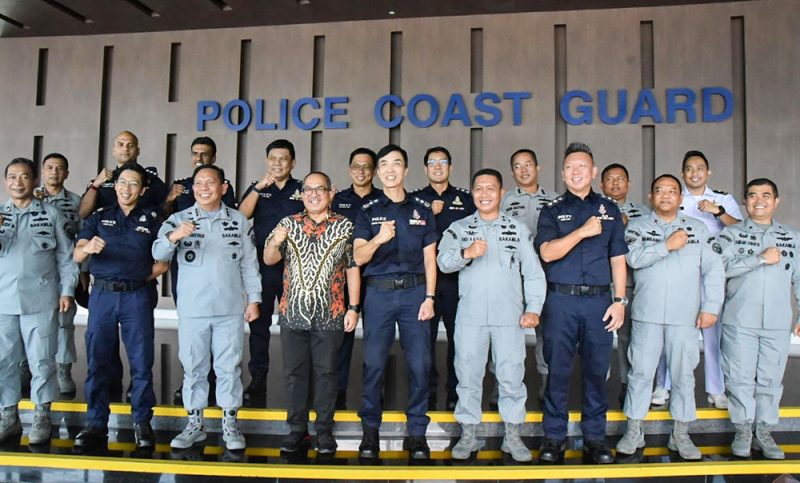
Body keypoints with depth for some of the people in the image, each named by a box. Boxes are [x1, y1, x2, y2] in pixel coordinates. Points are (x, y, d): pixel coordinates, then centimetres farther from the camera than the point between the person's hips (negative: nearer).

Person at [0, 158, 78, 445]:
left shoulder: (51, 214, 3)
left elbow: (66, 256, 5)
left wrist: (67, 290, -2)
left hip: (40, 300, -2)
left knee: (41, 361, 2)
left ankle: (41, 418, 12)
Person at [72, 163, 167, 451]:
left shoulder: (151, 220, 8)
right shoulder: (99, 218, 10)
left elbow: (162, 263, 8)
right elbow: (77, 255, -4)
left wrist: (141, 279, -2)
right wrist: (89, 247, -25)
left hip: (138, 297, -1)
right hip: (102, 295, 1)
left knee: (141, 360, -1)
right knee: (98, 360, 3)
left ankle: (142, 423, 8)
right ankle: (96, 424, 10)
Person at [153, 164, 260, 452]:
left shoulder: (239, 221, 4)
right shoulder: (178, 220, 0)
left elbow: (249, 263, 7)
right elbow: (159, 254, -11)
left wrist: (254, 299, 1)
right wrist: (173, 237, -32)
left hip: (230, 309, 0)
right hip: (192, 309, 0)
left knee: (228, 367, 6)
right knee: (193, 367, 8)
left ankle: (230, 424, 17)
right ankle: (194, 423, 20)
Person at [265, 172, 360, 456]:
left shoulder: (344, 226, 2)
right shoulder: (288, 224, 7)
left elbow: (352, 268, 3)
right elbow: (269, 260, 2)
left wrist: (354, 308, -2)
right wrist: (274, 243, -20)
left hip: (329, 314, -2)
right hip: (293, 313, 2)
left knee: (325, 372, 5)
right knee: (294, 372, 7)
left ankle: (324, 430, 15)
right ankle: (297, 429, 18)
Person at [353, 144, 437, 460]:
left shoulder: (422, 210, 10)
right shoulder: (368, 212, 8)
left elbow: (429, 257, 9)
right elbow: (359, 257, -3)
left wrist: (429, 298, 0)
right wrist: (379, 238, -23)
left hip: (415, 292, 1)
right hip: (379, 292, 0)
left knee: (419, 364, -2)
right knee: (373, 363, -1)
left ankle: (417, 432, 9)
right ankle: (370, 429, 11)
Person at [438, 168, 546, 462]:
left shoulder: (518, 229, 11)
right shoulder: (459, 228, 10)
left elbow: (533, 271, 7)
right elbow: (443, 261, -6)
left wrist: (533, 308, -5)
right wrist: (466, 253, -26)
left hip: (509, 316, 0)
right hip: (470, 314, 0)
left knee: (511, 376, 1)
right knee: (468, 374, 5)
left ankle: (513, 436, 13)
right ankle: (468, 435, 16)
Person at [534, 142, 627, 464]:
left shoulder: (609, 209, 12)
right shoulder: (552, 211, 7)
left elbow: (618, 258, 10)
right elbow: (547, 253, -8)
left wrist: (620, 300, 2)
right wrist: (583, 231, -13)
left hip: (599, 301, 2)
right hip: (561, 300, -1)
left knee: (597, 370, 5)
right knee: (558, 370, 2)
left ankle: (595, 438, 15)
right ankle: (554, 437, 11)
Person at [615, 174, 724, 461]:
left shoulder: (698, 229, 9)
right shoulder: (638, 227, 6)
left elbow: (714, 270, 4)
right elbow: (634, 257, -12)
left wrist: (711, 307, -3)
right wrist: (667, 245, -17)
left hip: (686, 317, 1)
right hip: (647, 316, -1)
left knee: (683, 375, 6)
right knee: (641, 372, 3)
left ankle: (680, 434, 18)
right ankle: (634, 432, 15)